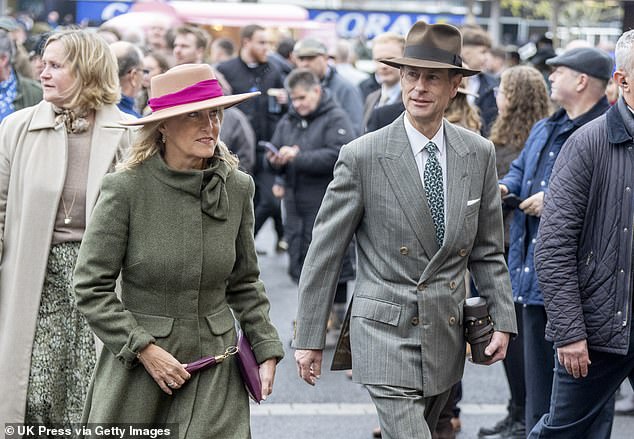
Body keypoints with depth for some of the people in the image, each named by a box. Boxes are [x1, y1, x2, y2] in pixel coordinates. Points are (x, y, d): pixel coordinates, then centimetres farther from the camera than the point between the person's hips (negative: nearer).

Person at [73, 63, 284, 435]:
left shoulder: (237, 188, 2)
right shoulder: (126, 188, -10)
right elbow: (91, 287, -7)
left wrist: (267, 348, 5)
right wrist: (144, 348, -12)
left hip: (215, 363, 3)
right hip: (137, 362, -2)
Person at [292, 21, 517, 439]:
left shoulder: (480, 154, 3)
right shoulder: (361, 157, -9)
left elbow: (487, 250, 11)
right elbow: (325, 253, -4)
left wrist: (503, 318, 3)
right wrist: (309, 338, -4)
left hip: (448, 338, 5)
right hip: (387, 334, -5)